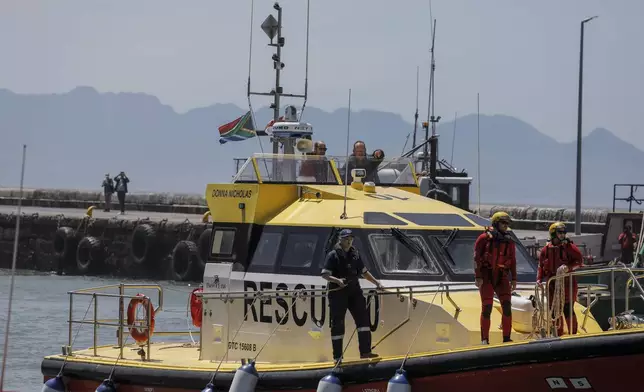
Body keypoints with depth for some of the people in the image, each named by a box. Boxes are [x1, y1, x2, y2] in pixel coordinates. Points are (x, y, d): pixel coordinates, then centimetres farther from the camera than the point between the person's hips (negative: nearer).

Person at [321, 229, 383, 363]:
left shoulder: (355, 254, 12)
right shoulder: (333, 255, -5)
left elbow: (364, 272, 23)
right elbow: (325, 274, -11)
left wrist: (376, 282, 20)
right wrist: (337, 280, -27)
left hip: (354, 291, 5)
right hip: (338, 293, -5)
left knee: (363, 318, -3)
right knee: (337, 323, -2)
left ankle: (365, 351, -2)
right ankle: (337, 356, 4)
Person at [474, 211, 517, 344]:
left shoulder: (509, 242, 12)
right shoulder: (484, 238, -2)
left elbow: (512, 261, 15)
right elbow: (477, 258, -5)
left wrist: (514, 279, 8)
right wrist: (477, 277, -12)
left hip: (501, 277, 4)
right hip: (486, 277, -4)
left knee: (507, 306, -8)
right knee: (487, 308, -5)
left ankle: (506, 338, -4)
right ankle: (484, 339, 0)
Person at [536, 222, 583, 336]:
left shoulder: (569, 247, -4)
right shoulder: (546, 249, 8)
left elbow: (579, 260, -11)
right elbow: (541, 266, 16)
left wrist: (568, 267, -25)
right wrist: (539, 279, 3)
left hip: (567, 283, -4)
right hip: (552, 283, 4)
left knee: (567, 309, -9)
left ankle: (573, 334, 0)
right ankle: (558, 335, 19)